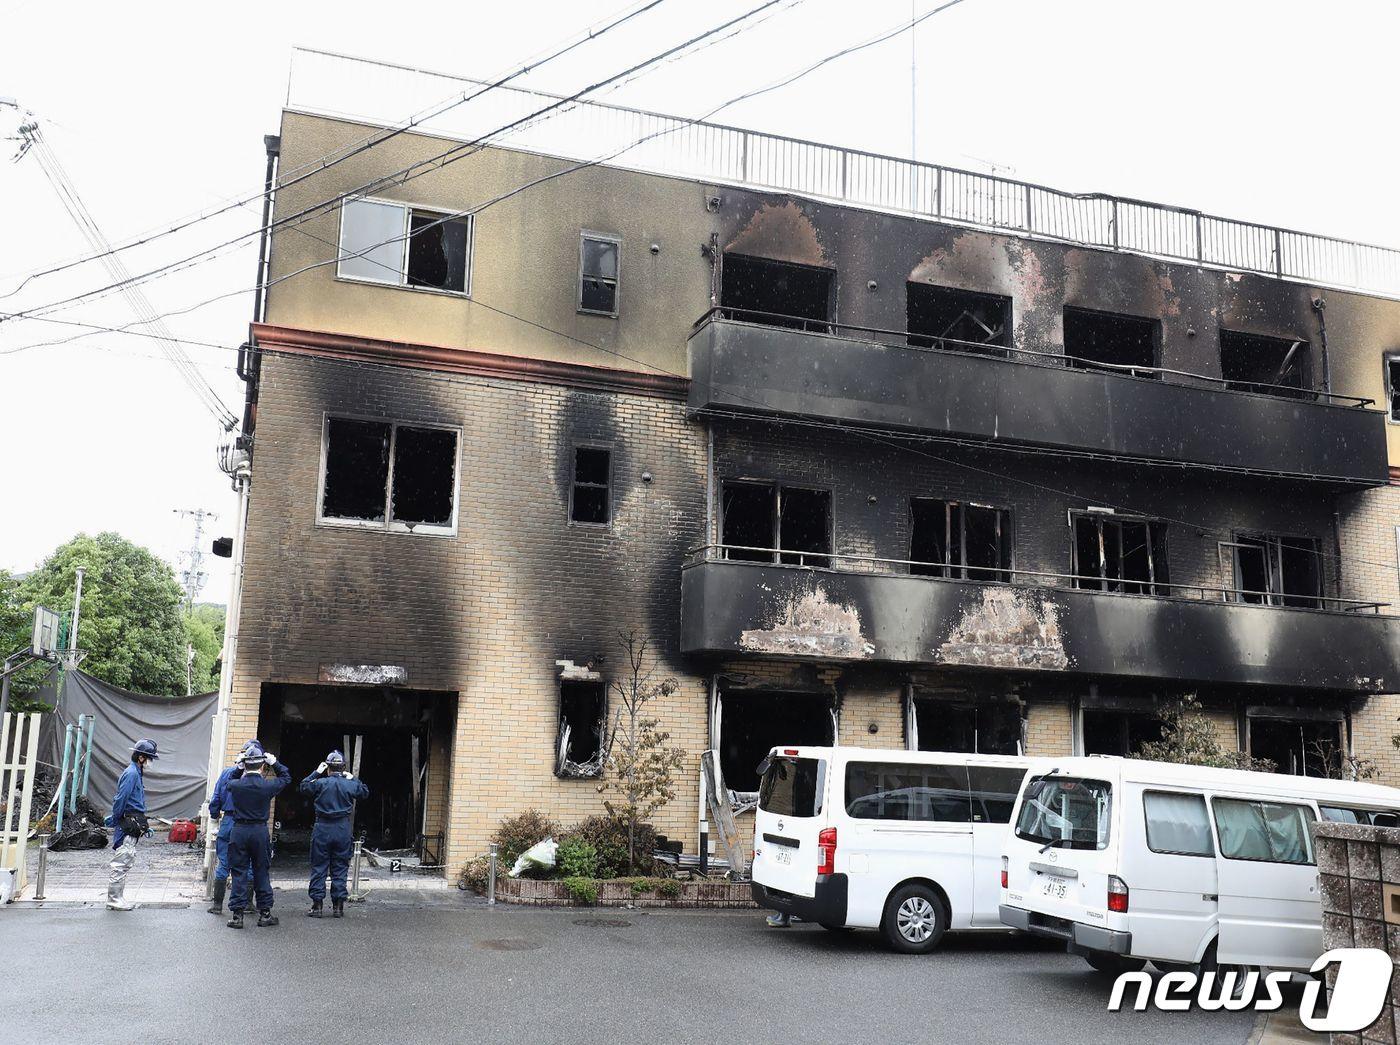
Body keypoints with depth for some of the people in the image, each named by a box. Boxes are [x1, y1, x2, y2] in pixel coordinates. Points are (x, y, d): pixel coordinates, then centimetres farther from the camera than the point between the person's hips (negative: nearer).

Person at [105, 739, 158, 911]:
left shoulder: (137, 773, 18)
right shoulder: (131, 773, -13)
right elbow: (121, 799, -18)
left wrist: (144, 826, 21)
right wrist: (114, 820, -11)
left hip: (133, 826, 10)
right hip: (128, 825, -10)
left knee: (127, 861, 14)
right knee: (122, 862, -5)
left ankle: (118, 897, 20)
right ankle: (113, 899, -1)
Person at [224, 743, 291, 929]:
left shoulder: (235, 785, -9)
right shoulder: (268, 786, -10)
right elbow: (286, 777, 10)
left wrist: (239, 767, 12)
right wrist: (274, 763, 11)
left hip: (239, 830, 0)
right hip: (260, 831, 0)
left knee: (239, 873, 6)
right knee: (261, 872, 10)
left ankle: (237, 915, 7)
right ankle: (264, 913, 15)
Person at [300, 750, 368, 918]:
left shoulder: (320, 783, -8)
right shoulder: (350, 785, -2)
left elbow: (303, 787, 10)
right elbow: (365, 792, 17)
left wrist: (316, 773, 14)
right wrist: (353, 778, 19)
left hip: (322, 829, -1)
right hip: (343, 829, 2)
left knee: (318, 867, 7)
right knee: (339, 868, 8)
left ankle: (317, 904, 5)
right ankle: (338, 906, 8)